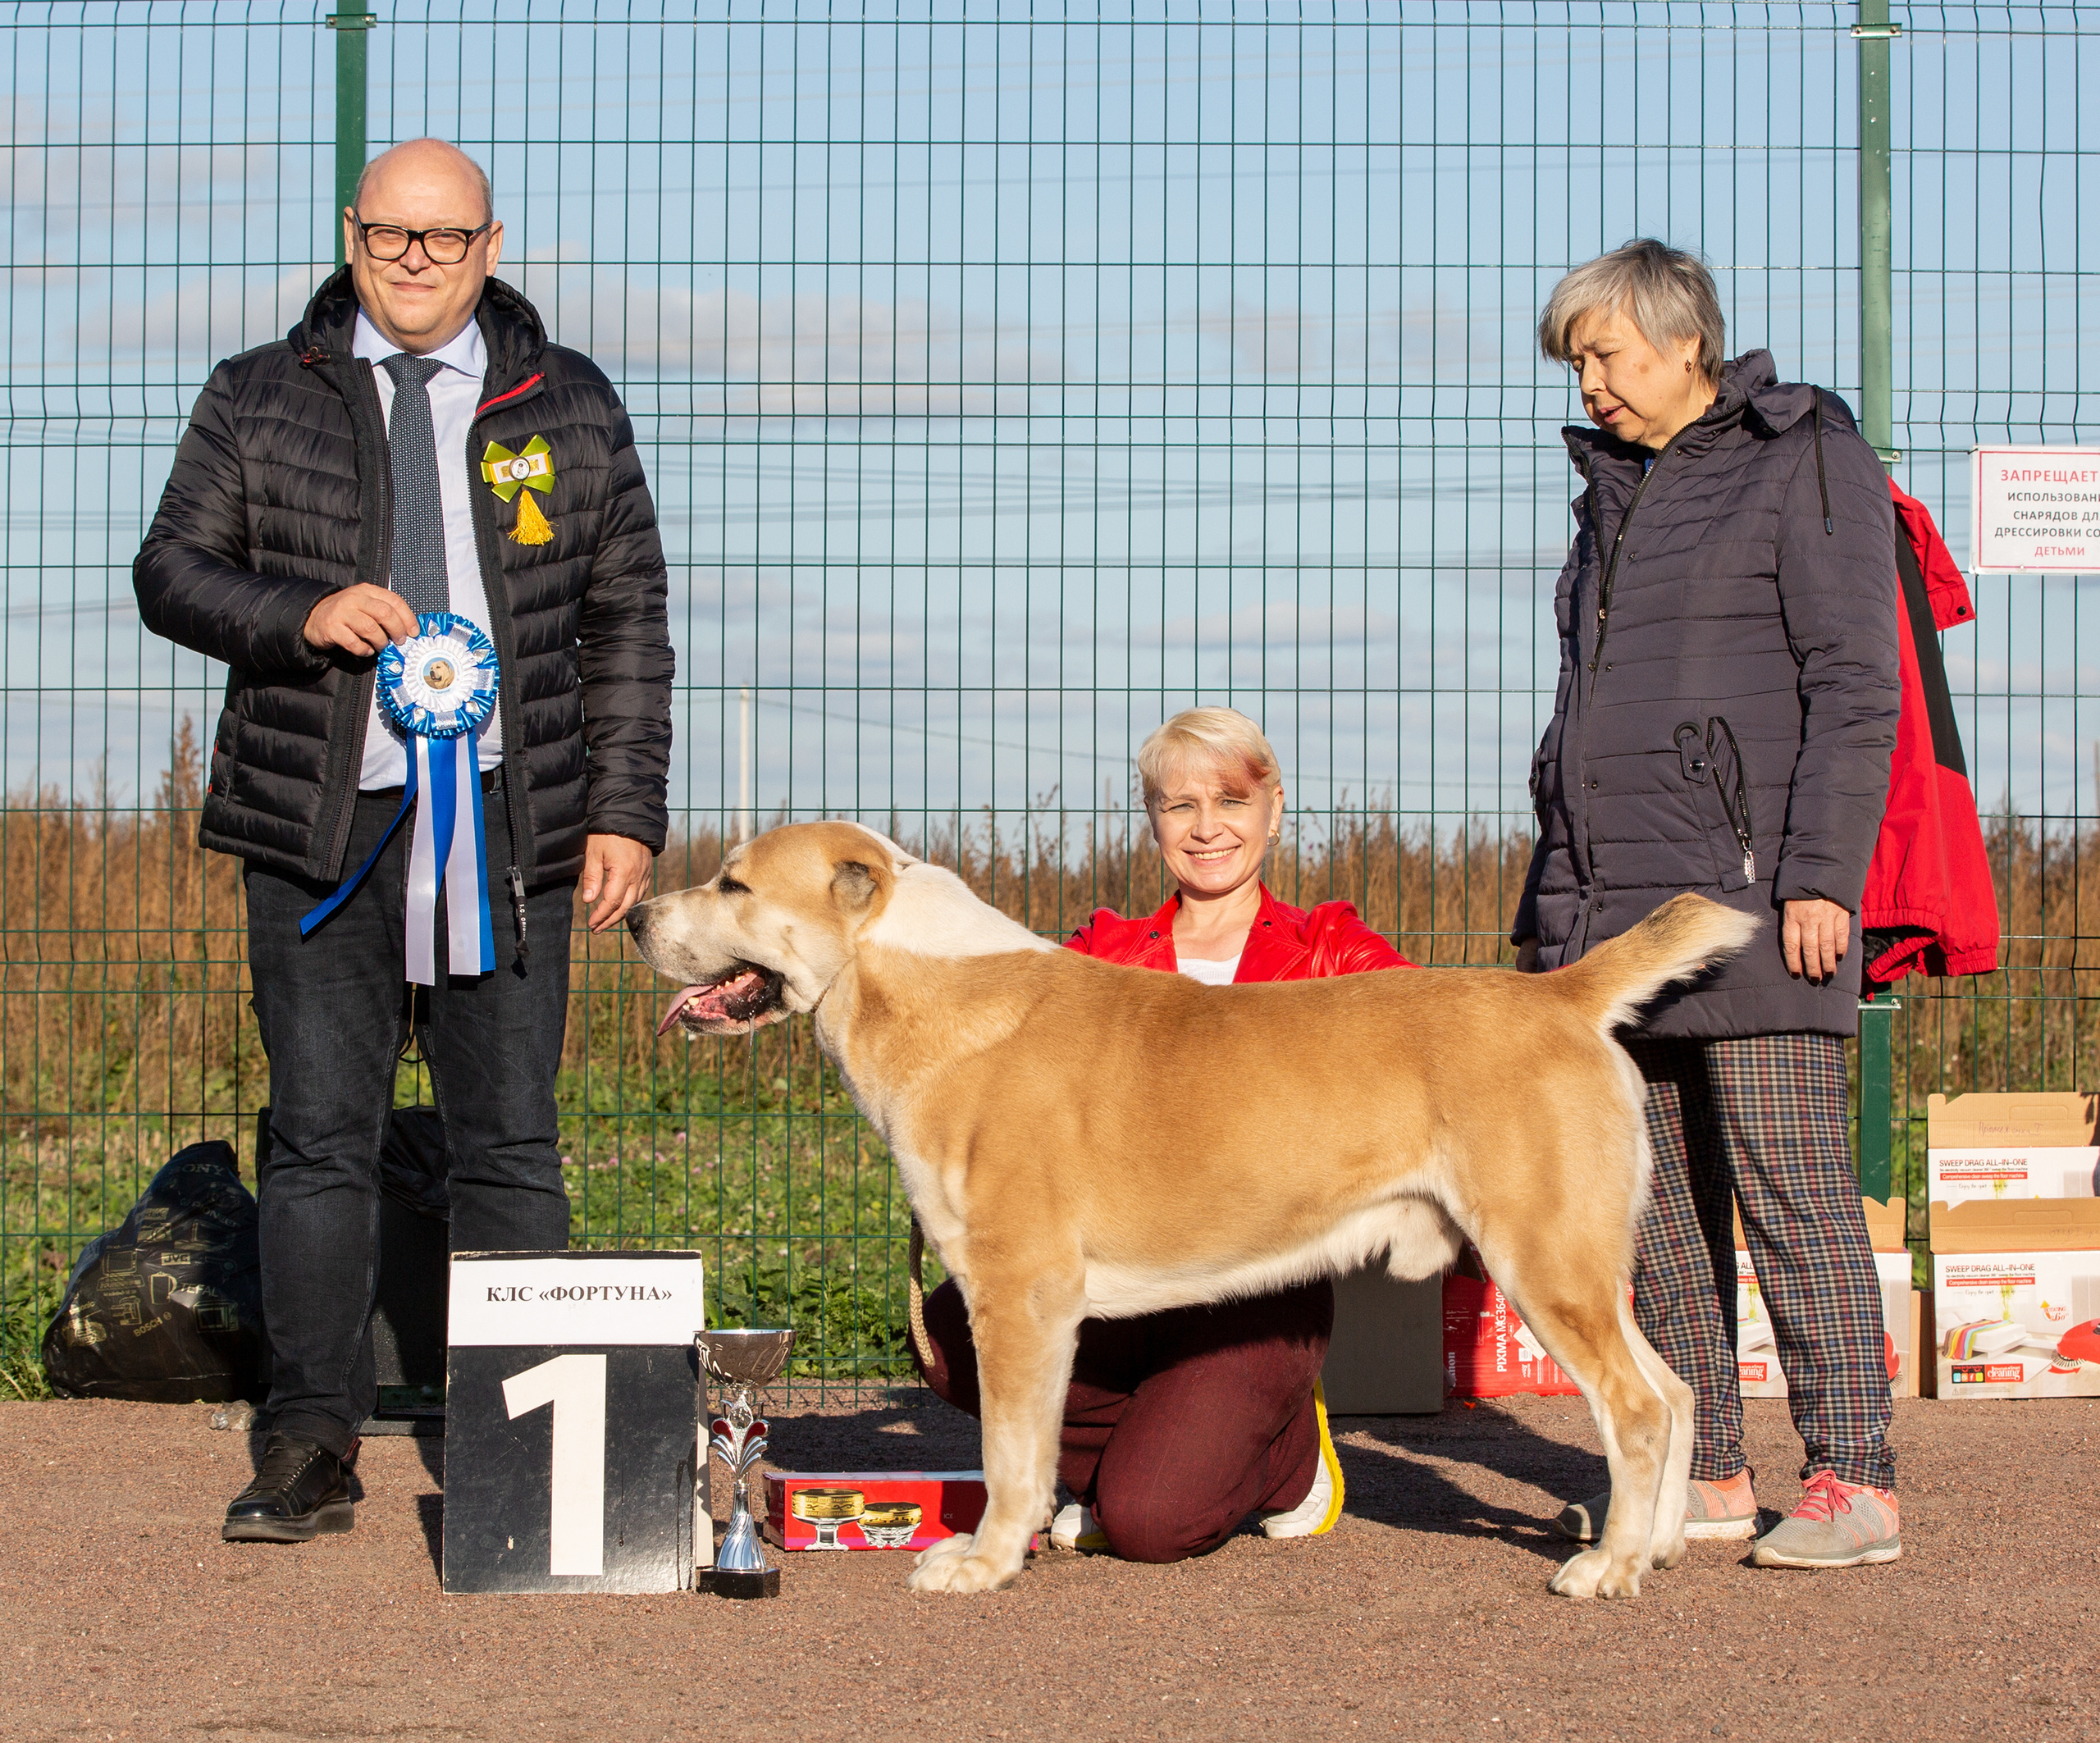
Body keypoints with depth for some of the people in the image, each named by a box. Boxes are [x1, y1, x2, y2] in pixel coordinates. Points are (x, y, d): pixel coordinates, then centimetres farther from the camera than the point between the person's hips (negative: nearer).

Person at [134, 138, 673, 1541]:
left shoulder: (570, 409, 11)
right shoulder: (259, 400, 10)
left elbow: (629, 622, 9)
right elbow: (172, 570, 6)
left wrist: (628, 810, 1)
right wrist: (302, 613, -13)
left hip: (508, 823, 0)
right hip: (319, 822, 0)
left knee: (510, 1145, 2)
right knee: (321, 1137, 0)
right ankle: (313, 1448, 5)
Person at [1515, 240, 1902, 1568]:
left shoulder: (1804, 463, -2)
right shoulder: (1618, 489, 21)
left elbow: (1853, 686, -8)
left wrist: (1822, 875, -16)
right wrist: (1557, 896, 19)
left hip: (1749, 889, -8)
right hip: (1615, 896, 8)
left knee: (1790, 1184, -9)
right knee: (1654, 1197, 6)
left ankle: (1855, 1481, -6)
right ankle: (1707, 1472, 13)